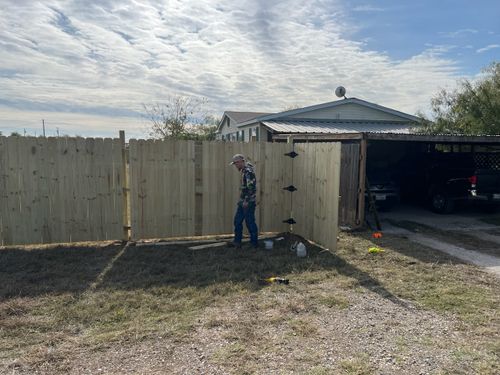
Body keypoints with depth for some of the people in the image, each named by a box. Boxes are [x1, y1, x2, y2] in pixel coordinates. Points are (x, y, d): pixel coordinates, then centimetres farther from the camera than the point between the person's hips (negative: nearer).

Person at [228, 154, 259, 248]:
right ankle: (237, 241, 20)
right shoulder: (244, 170, 14)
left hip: (248, 202, -10)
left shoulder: (248, 171, -17)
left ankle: (254, 243, 11)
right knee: (237, 221, 12)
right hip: (242, 201, 10)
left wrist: (247, 201, -22)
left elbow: (251, 187, -23)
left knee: (250, 222, -1)